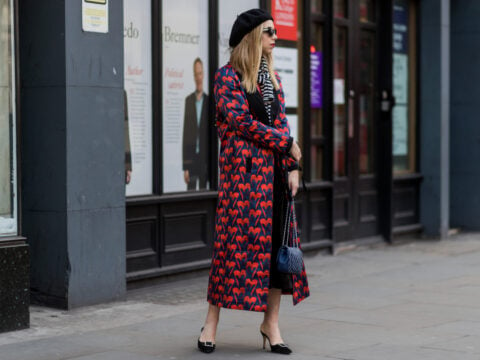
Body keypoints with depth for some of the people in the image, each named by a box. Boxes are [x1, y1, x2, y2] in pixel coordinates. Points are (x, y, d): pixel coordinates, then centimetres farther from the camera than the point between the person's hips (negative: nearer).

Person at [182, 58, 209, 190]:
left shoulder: (208, 101, 3)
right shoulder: (188, 100, 4)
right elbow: (185, 133, 2)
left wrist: (210, 162, -1)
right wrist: (185, 166, -2)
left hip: (204, 158, 0)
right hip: (191, 156, 0)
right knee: (190, 190, 0)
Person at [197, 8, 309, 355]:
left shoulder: (272, 76, 16)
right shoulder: (227, 76, -3)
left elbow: (282, 121, 12)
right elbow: (242, 121, -12)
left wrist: (292, 167, 1)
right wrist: (287, 143, -7)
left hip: (274, 168, 6)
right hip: (243, 167, -6)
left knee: (277, 241, 3)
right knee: (236, 239, -5)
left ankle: (271, 322, 10)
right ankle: (211, 322, 5)